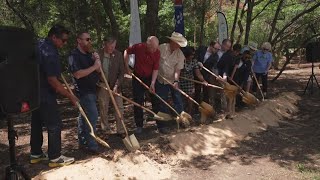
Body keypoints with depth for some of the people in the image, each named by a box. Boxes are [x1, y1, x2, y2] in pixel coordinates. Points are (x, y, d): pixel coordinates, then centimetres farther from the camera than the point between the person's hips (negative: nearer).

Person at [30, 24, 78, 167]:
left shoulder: (40, 44, 5)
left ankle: (36, 154, 29)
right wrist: (70, 97, -20)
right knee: (54, 124, 0)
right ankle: (55, 158, 9)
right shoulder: (50, 53, -25)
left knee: (37, 123, 17)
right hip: (45, 95, -10)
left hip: (35, 93, 10)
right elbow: (52, 81, -27)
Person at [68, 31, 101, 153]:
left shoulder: (90, 54, 13)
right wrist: (94, 66, -19)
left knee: (84, 115, 15)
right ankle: (91, 145, -6)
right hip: (83, 91, -9)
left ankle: (83, 143, 25)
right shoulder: (74, 55, -13)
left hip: (92, 89, 9)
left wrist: (97, 61, -6)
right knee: (92, 115, -13)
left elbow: (98, 71, 14)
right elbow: (77, 74, -24)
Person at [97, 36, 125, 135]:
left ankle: (120, 130, 12)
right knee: (103, 108, 9)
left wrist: (117, 85, -12)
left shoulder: (118, 54, -6)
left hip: (115, 85, 1)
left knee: (119, 108, 1)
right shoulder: (98, 54, -10)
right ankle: (105, 130, 24)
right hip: (102, 85, -1)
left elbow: (121, 72, -4)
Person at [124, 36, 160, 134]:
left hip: (151, 78, 1)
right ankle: (139, 125, 14)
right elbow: (126, 52, -1)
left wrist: (153, 83, -20)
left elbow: (155, 69, -13)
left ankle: (160, 124, 15)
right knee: (137, 102, 2)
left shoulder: (157, 52, -16)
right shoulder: (138, 47, -19)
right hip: (138, 78, -1)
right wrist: (127, 67, -5)